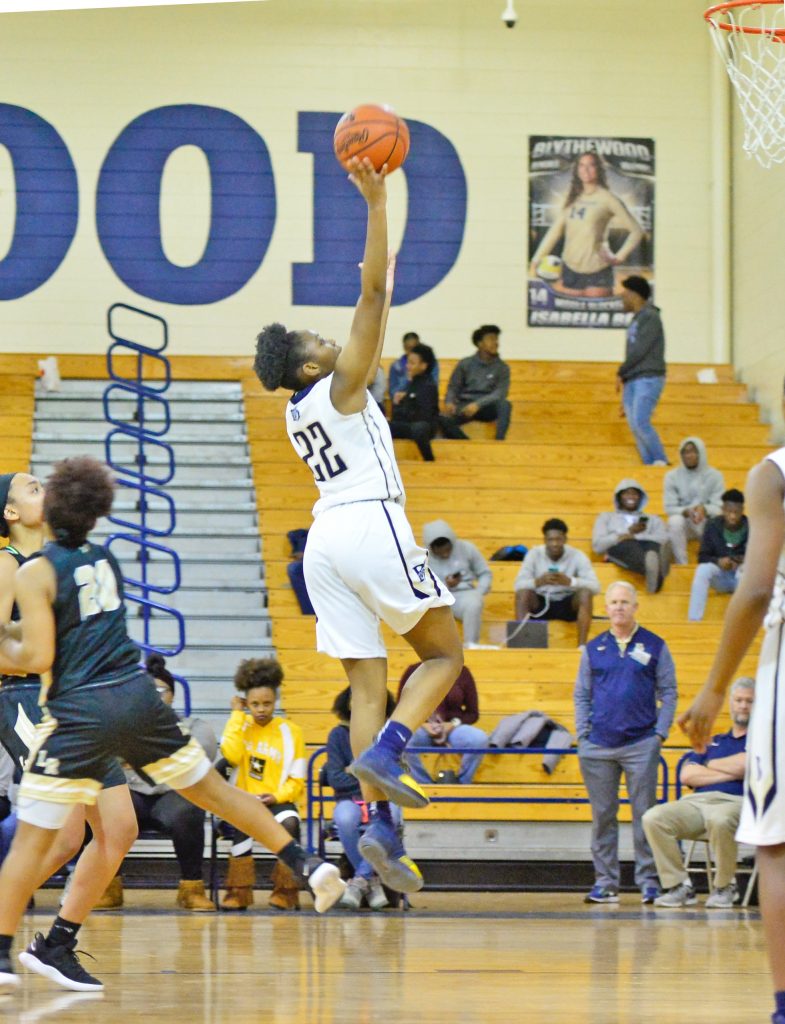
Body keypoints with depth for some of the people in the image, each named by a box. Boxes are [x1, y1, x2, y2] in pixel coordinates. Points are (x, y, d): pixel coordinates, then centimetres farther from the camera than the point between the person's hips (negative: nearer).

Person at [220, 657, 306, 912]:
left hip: (277, 801, 0)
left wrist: (277, 796, -14)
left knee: (290, 822, -34)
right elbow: (231, 755, -11)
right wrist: (237, 715, -5)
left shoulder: (290, 731, 6)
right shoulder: (241, 726, 10)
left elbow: (297, 779, 4)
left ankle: (286, 891, -18)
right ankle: (239, 891, -24)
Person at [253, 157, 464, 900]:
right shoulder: (339, 387, -2)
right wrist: (376, 204, -10)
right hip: (372, 528, -7)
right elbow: (371, 294, -9)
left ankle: (377, 825, -8)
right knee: (444, 653, 4)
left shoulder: (299, 413, 18)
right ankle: (382, 754, -17)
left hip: (326, 540, 7)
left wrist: (382, 302, 41)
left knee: (367, 685, 3)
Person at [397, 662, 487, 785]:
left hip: (452, 728, 1)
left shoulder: (462, 672, 6)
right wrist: (422, 724, -11)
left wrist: (454, 723, -10)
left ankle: (461, 785, -11)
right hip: (420, 729, -1)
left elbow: (472, 713, 10)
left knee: (479, 739, -33)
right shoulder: (413, 671, 5)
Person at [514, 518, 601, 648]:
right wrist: (538, 582, -39)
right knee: (523, 592, -28)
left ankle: (582, 646, -33)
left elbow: (595, 586, -22)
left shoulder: (577, 556, -12)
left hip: (568, 604, -1)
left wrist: (570, 581, -40)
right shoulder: (534, 554, -10)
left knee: (586, 593, -31)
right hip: (541, 603, 1)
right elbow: (518, 584, -18)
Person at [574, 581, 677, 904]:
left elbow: (668, 693, 6)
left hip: (641, 744, -2)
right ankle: (605, 883, 10)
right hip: (598, 745, 2)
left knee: (645, 815, -2)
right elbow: (582, 696, 14)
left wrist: (660, 733, -4)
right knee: (602, 816, 5)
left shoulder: (654, 646, 6)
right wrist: (582, 735, 3)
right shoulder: (593, 649, 11)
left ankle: (649, 881, 2)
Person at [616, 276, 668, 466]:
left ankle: (661, 461, -16)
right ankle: (649, 464, -1)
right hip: (631, 382, 9)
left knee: (641, 422, -20)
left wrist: (620, 373, -6)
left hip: (648, 379, -9)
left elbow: (640, 350, -15)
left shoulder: (650, 317, -7)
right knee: (635, 426, 0)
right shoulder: (635, 321, 20)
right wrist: (624, 378, 18)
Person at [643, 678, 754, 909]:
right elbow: (687, 776, 13)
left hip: (735, 803, -5)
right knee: (653, 818, -24)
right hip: (696, 801, 5)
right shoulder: (713, 742, 28)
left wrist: (711, 765, 12)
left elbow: (743, 765, -6)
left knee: (719, 820, -42)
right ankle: (678, 886, -16)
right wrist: (729, 773, 3)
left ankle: (724, 887, -18)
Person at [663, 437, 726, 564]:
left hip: (708, 523, 0)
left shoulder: (714, 475, -4)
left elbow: (719, 508, -10)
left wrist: (704, 510, -33)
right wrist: (687, 511, -29)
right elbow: (670, 508, -7)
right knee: (675, 521, -35)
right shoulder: (672, 476, -2)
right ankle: (681, 566, -30)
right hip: (685, 523, 0)